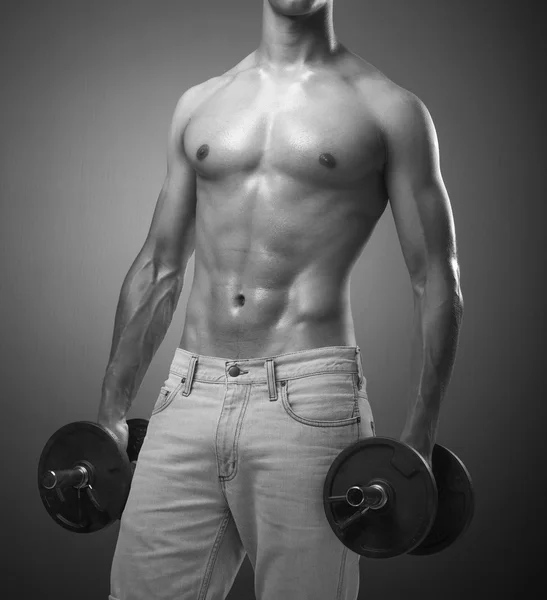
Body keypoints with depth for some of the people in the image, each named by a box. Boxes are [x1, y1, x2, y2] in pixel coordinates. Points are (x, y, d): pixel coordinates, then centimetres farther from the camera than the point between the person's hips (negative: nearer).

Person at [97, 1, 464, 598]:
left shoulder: (389, 110, 4)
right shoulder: (197, 105, 15)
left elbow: (437, 283, 1)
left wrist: (418, 436, -8)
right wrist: (111, 410, 13)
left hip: (309, 399, -3)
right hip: (188, 395, 4)